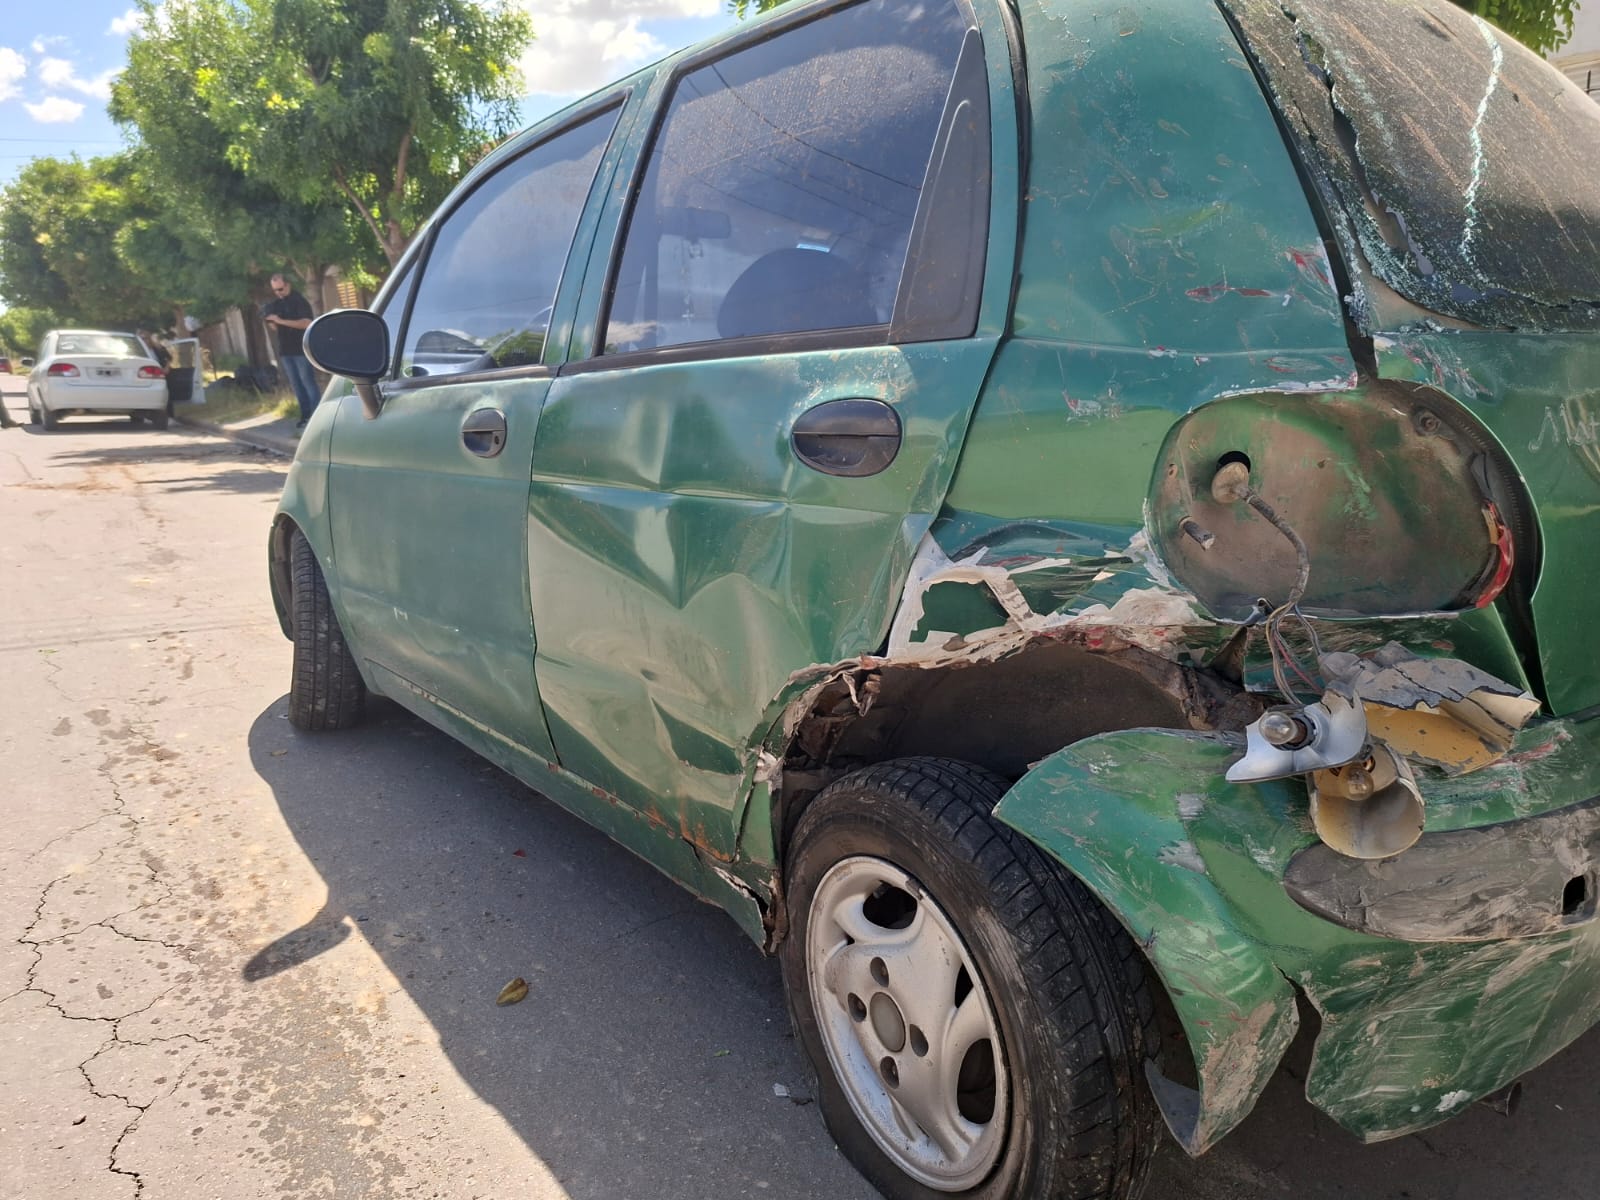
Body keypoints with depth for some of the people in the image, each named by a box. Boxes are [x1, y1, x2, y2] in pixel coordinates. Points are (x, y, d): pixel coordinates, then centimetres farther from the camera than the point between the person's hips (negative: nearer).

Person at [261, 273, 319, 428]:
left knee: (307, 382, -8)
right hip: (285, 350, 7)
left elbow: (306, 323, -20)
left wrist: (281, 320, -24)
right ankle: (305, 415, 10)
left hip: (301, 349, -7)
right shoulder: (276, 304, 13)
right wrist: (270, 321, -6)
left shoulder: (299, 301, -8)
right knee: (296, 384, 7)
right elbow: (277, 327, 18)